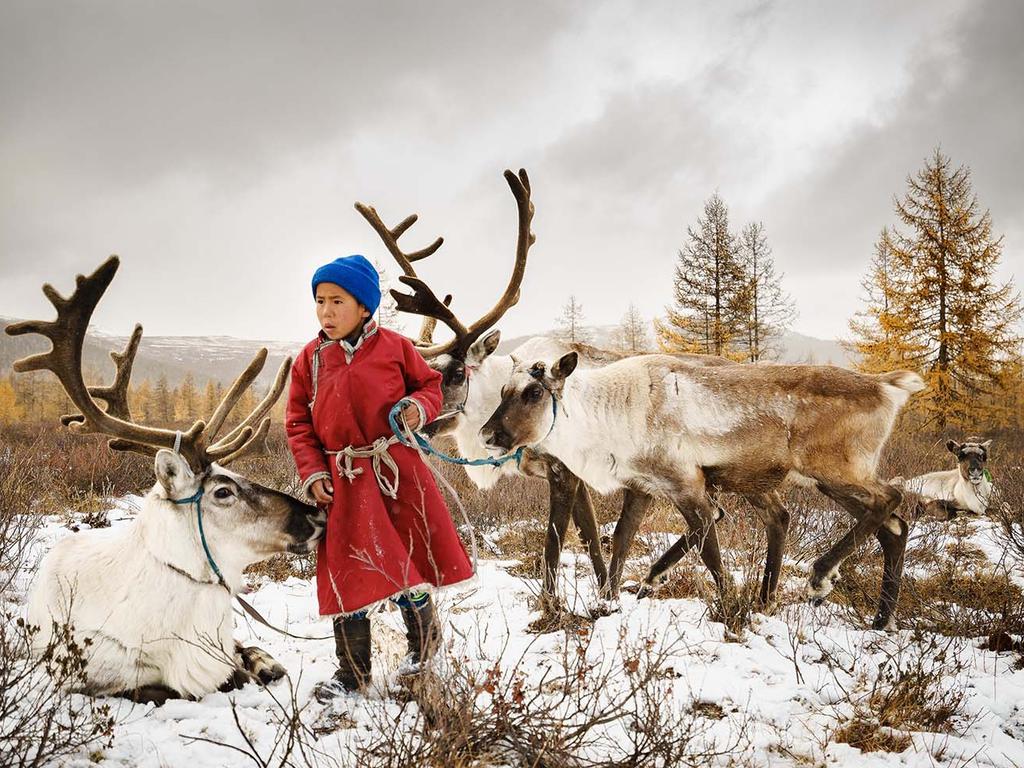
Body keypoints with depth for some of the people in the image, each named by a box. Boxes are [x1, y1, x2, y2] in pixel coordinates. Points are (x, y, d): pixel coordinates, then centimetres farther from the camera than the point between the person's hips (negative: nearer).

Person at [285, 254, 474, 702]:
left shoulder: (394, 347, -1)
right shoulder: (310, 359, 4)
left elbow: (429, 384, 10)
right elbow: (298, 422, 6)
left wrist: (419, 407, -13)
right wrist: (312, 473, -4)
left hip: (397, 470, -1)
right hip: (343, 483, 2)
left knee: (409, 561, 5)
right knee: (347, 574, 5)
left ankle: (424, 639, 35)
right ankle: (352, 671, 20)